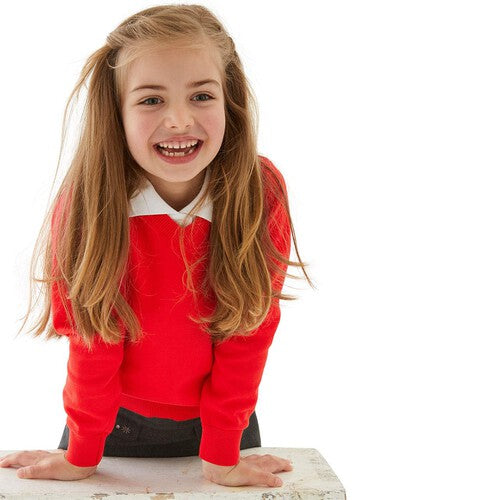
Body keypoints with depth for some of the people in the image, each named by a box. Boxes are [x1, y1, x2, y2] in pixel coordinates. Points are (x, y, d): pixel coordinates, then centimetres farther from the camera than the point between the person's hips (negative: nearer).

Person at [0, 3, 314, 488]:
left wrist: (221, 456, -13)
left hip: (220, 421, 0)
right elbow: (91, 341, -13)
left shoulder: (261, 193, -21)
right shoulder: (85, 204, -22)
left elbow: (247, 336, -15)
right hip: (116, 423, 0)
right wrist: (82, 456, -7)